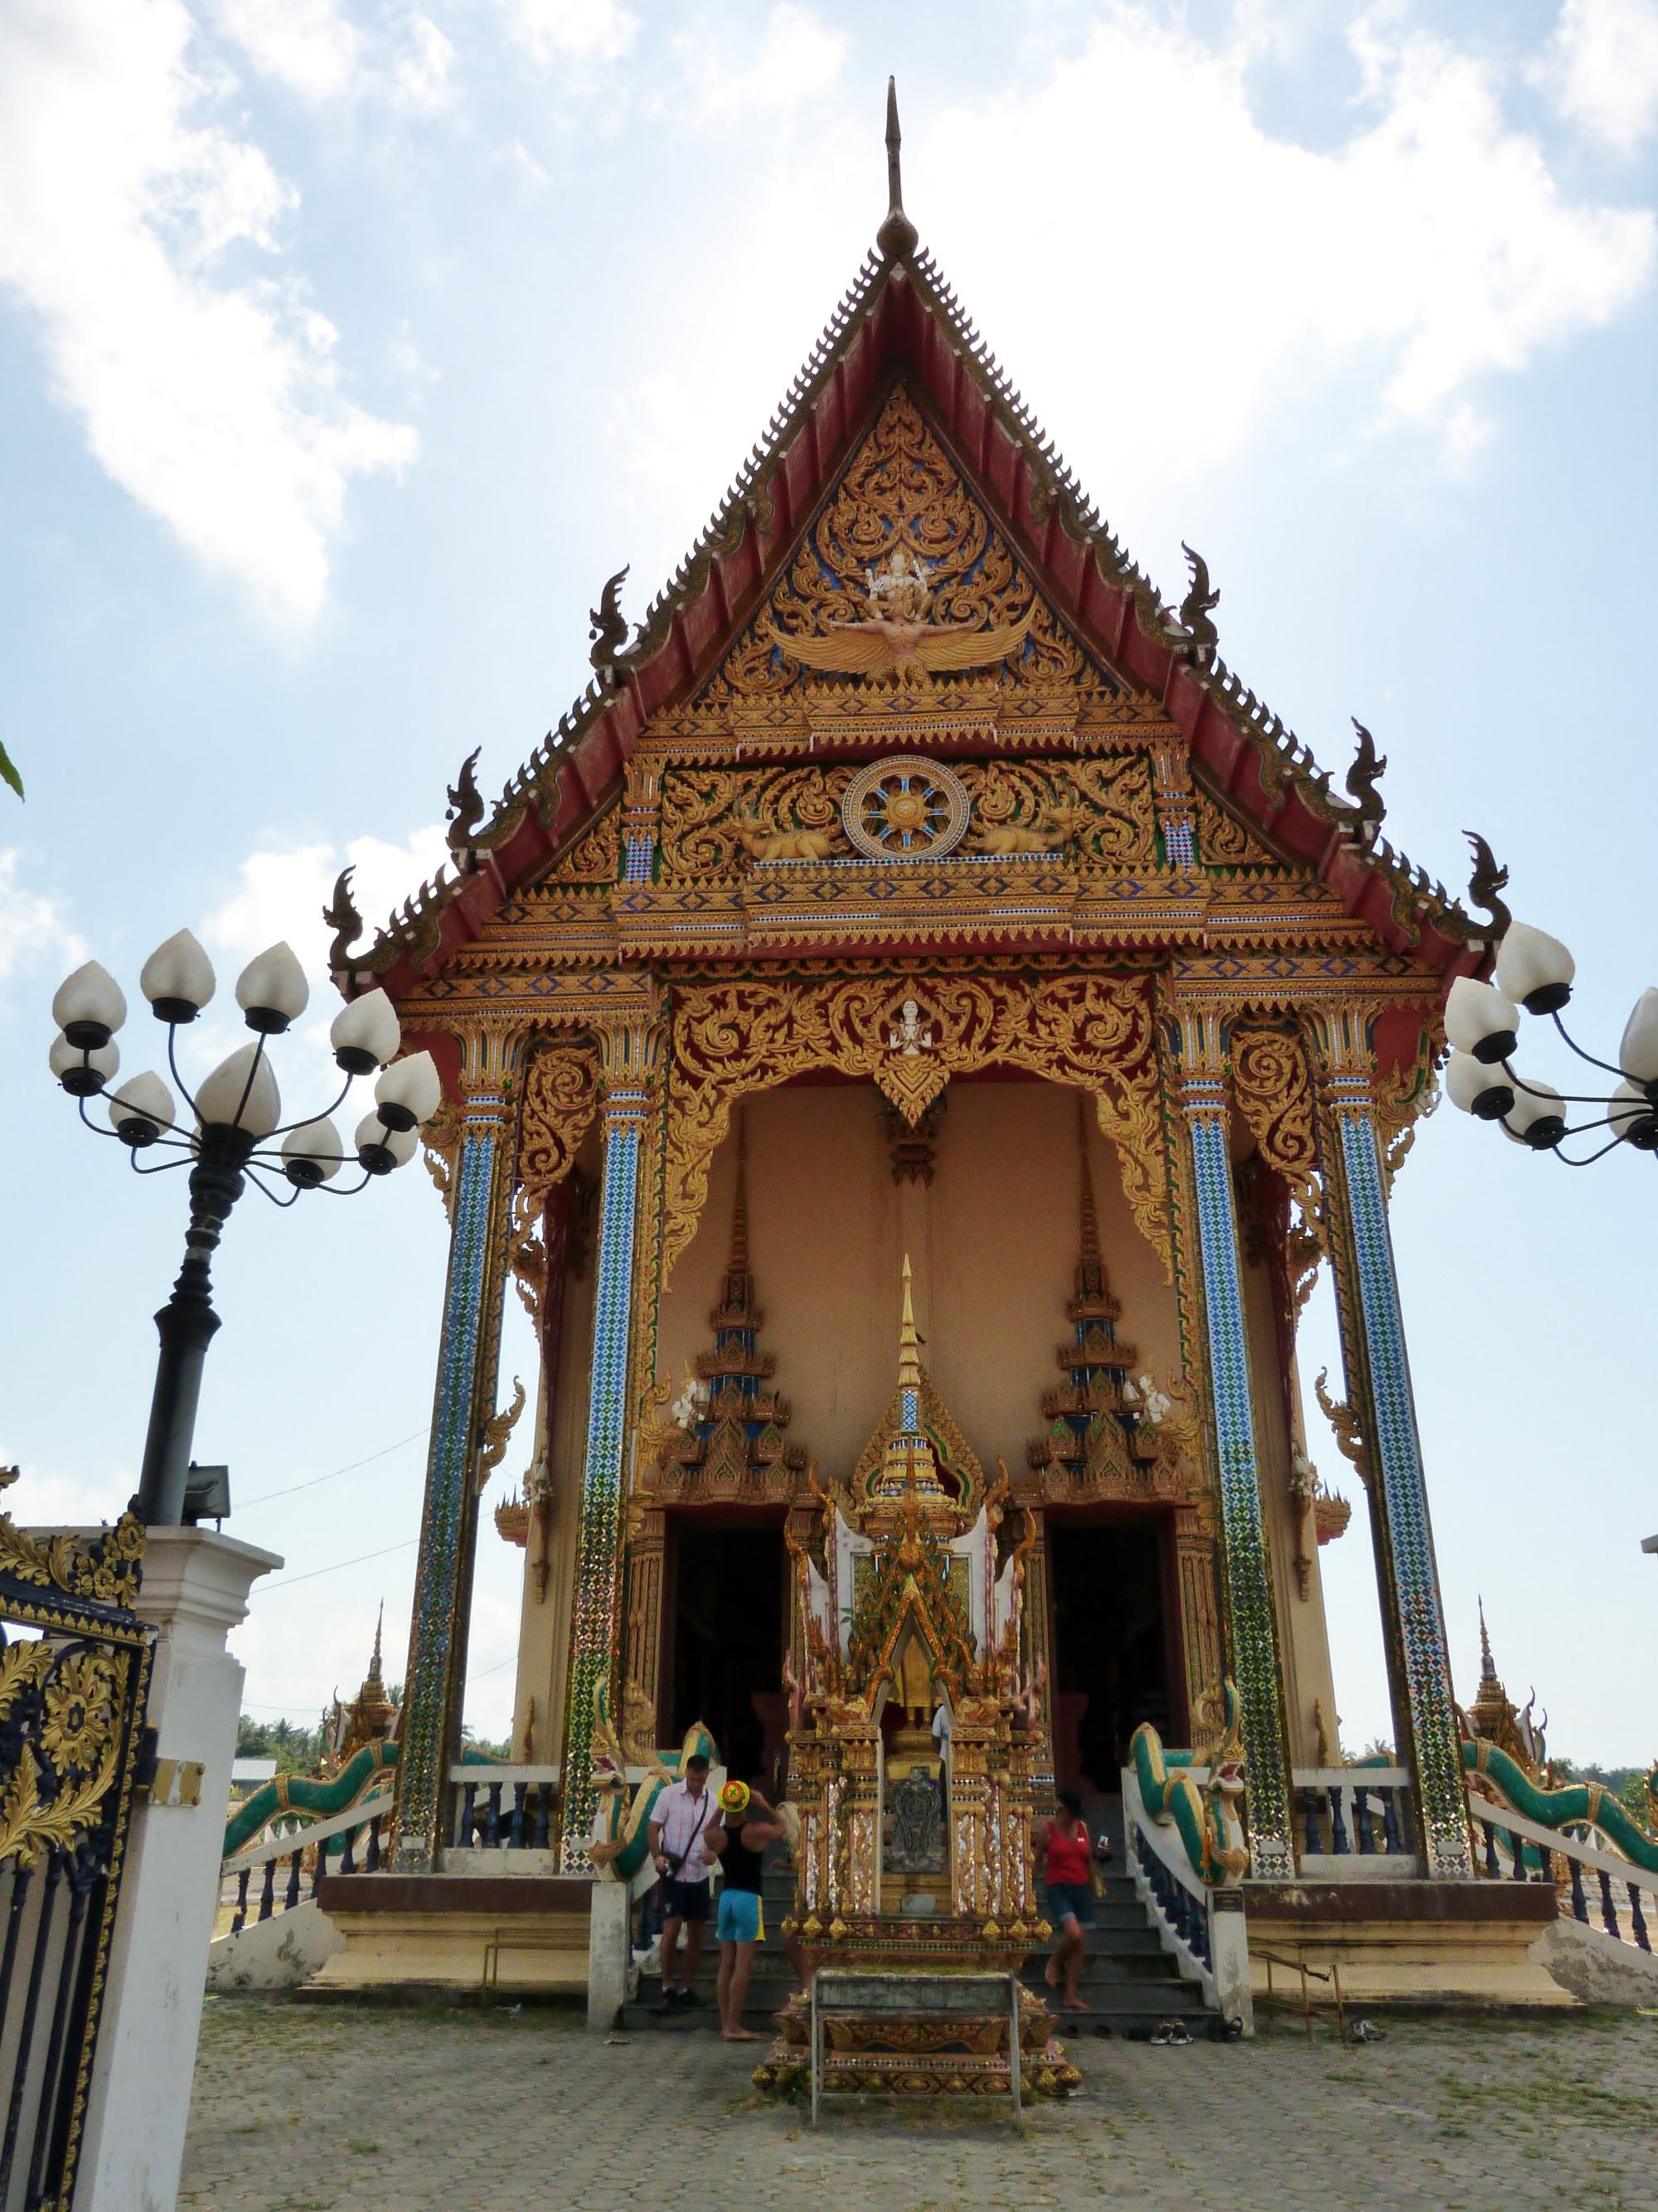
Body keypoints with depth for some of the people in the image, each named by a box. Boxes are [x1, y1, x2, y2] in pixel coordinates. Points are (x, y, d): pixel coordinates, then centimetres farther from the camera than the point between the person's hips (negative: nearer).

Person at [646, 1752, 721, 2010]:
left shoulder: (712, 1800, 5)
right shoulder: (669, 1794, -6)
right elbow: (654, 1828, -3)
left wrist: (713, 1853, -7)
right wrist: (657, 1856, -19)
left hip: (700, 1875, 4)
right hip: (674, 1875, -4)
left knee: (697, 1933, 7)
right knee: (671, 1929, -10)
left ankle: (686, 1988, 19)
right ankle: (667, 1987, 5)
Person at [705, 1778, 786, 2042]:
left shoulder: (717, 1835, -2)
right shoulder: (757, 1831, -12)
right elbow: (782, 1830, 8)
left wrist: (719, 1811, 17)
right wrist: (764, 1806, 9)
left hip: (726, 1897, 5)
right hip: (749, 1899, -5)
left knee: (726, 1963, 11)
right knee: (742, 1965, -4)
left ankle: (726, 2024, 15)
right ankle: (733, 2027, -5)